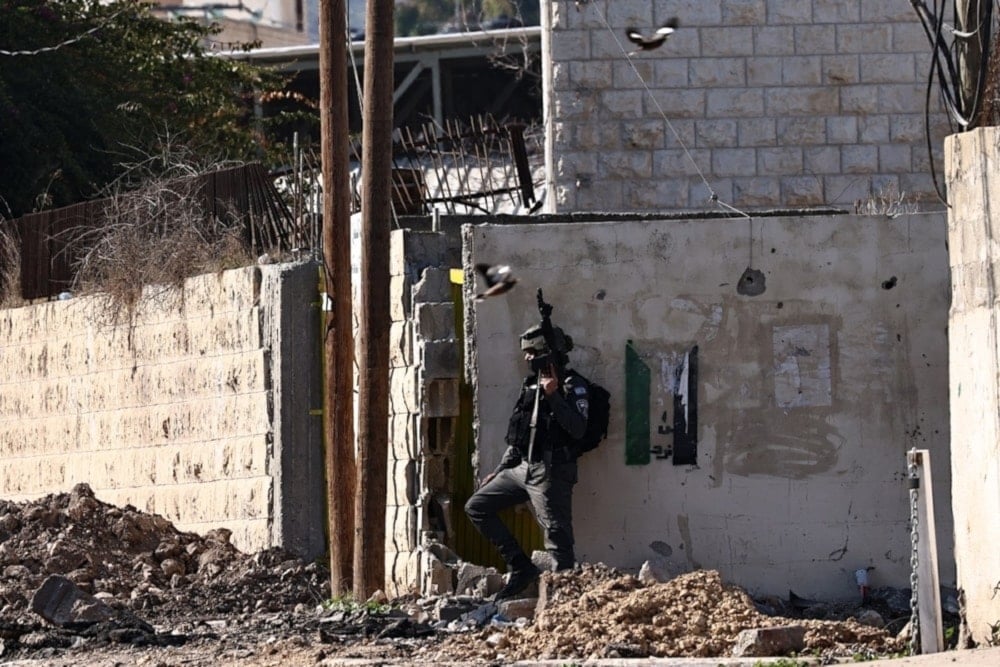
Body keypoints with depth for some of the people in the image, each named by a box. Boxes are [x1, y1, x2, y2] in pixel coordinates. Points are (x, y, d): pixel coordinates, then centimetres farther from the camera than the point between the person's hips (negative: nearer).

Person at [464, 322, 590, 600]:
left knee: (557, 536, -10)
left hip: (550, 473, -9)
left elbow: (578, 429, -20)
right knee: (477, 506, 6)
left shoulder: (573, 386, -6)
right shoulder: (531, 385, 18)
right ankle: (520, 567, 5)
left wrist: (554, 396, -22)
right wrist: (499, 472, 23)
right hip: (522, 468, 9)